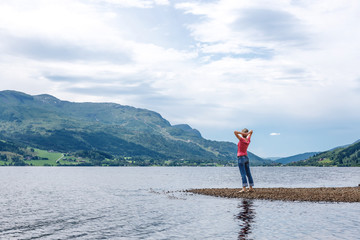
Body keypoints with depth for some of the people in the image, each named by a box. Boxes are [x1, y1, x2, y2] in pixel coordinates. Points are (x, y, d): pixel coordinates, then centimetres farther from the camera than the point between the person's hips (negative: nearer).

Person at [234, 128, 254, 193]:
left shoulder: (241, 139, -15)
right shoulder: (248, 140, 3)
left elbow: (235, 132, -21)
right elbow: (251, 131, 19)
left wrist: (243, 133, -16)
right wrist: (247, 133, -2)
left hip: (241, 158, -7)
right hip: (246, 158, 7)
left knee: (243, 173, -11)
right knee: (248, 173, 9)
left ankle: (244, 187, -17)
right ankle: (251, 187, 13)